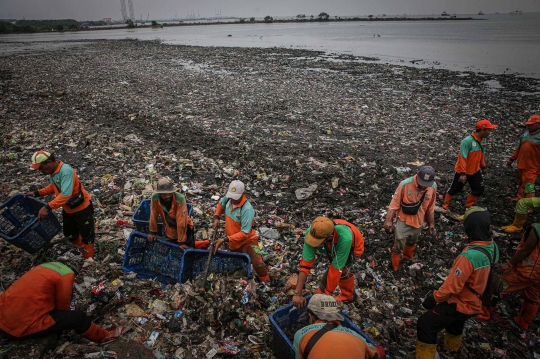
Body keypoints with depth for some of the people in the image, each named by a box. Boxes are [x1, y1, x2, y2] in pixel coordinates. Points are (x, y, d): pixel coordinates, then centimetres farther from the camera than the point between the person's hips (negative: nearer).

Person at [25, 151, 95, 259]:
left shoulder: (66, 171, -31)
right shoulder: (52, 171, -4)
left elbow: (65, 194, -38)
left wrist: (48, 207, -41)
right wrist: (37, 193, 3)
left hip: (82, 208, -9)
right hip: (68, 209, 9)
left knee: (86, 235, 8)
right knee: (70, 235, 24)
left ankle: (88, 259, 23)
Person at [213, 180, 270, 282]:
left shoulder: (247, 209, -31)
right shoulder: (228, 199, -11)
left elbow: (244, 233, -31)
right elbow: (221, 204, 15)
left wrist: (225, 240, -36)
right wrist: (216, 217, -2)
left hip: (247, 241, -6)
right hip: (233, 242, 6)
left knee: (257, 264, -24)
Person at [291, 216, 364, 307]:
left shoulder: (345, 238, -49)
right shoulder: (311, 232, -40)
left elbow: (336, 269, -40)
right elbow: (305, 264, -37)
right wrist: (297, 293, -38)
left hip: (353, 246, -4)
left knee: (339, 269, -18)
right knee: (342, 270, 18)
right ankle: (348, 295, 45)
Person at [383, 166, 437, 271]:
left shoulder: (433, 187, -12)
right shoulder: (405, 184, -25)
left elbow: (430, 207, 2)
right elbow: (395, 203, -17)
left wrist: (431, 223, 9)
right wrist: (389, 220, -19)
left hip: (418, 221, 4)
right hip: (403, 220, -4)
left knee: (412, 242, 27)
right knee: (398, 244, 1)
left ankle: (408, 256, 56)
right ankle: (394, 265, 26)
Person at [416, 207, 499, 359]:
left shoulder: (469, 256, -37)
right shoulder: (493, 247, -11)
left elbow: (452, 286, -29)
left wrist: (434, 298, -13)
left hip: (462, 304, -9)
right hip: (476, 302, 9)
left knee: (425, 323, -2)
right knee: (455, 320, 36)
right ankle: (453, 346, 63)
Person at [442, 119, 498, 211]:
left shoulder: (483, 140, -4)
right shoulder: (467, 141, -27)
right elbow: (463, 158, -27)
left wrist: (483, 166, 19)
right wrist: (463, 173, -27)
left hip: (475, 171, 7)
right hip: (462, 172, -7)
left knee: (479, 190, 11)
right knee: (454, 189, 9)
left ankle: (468, 205, 30)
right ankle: (445, 205, 29)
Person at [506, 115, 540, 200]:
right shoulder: (525, 134, 10)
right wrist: (512, 159, 16)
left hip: (531, 167, -6)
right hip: (521, 165, 6)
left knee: (529, 187, -9)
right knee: (521, 184, 20)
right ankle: (519, 201, 35)